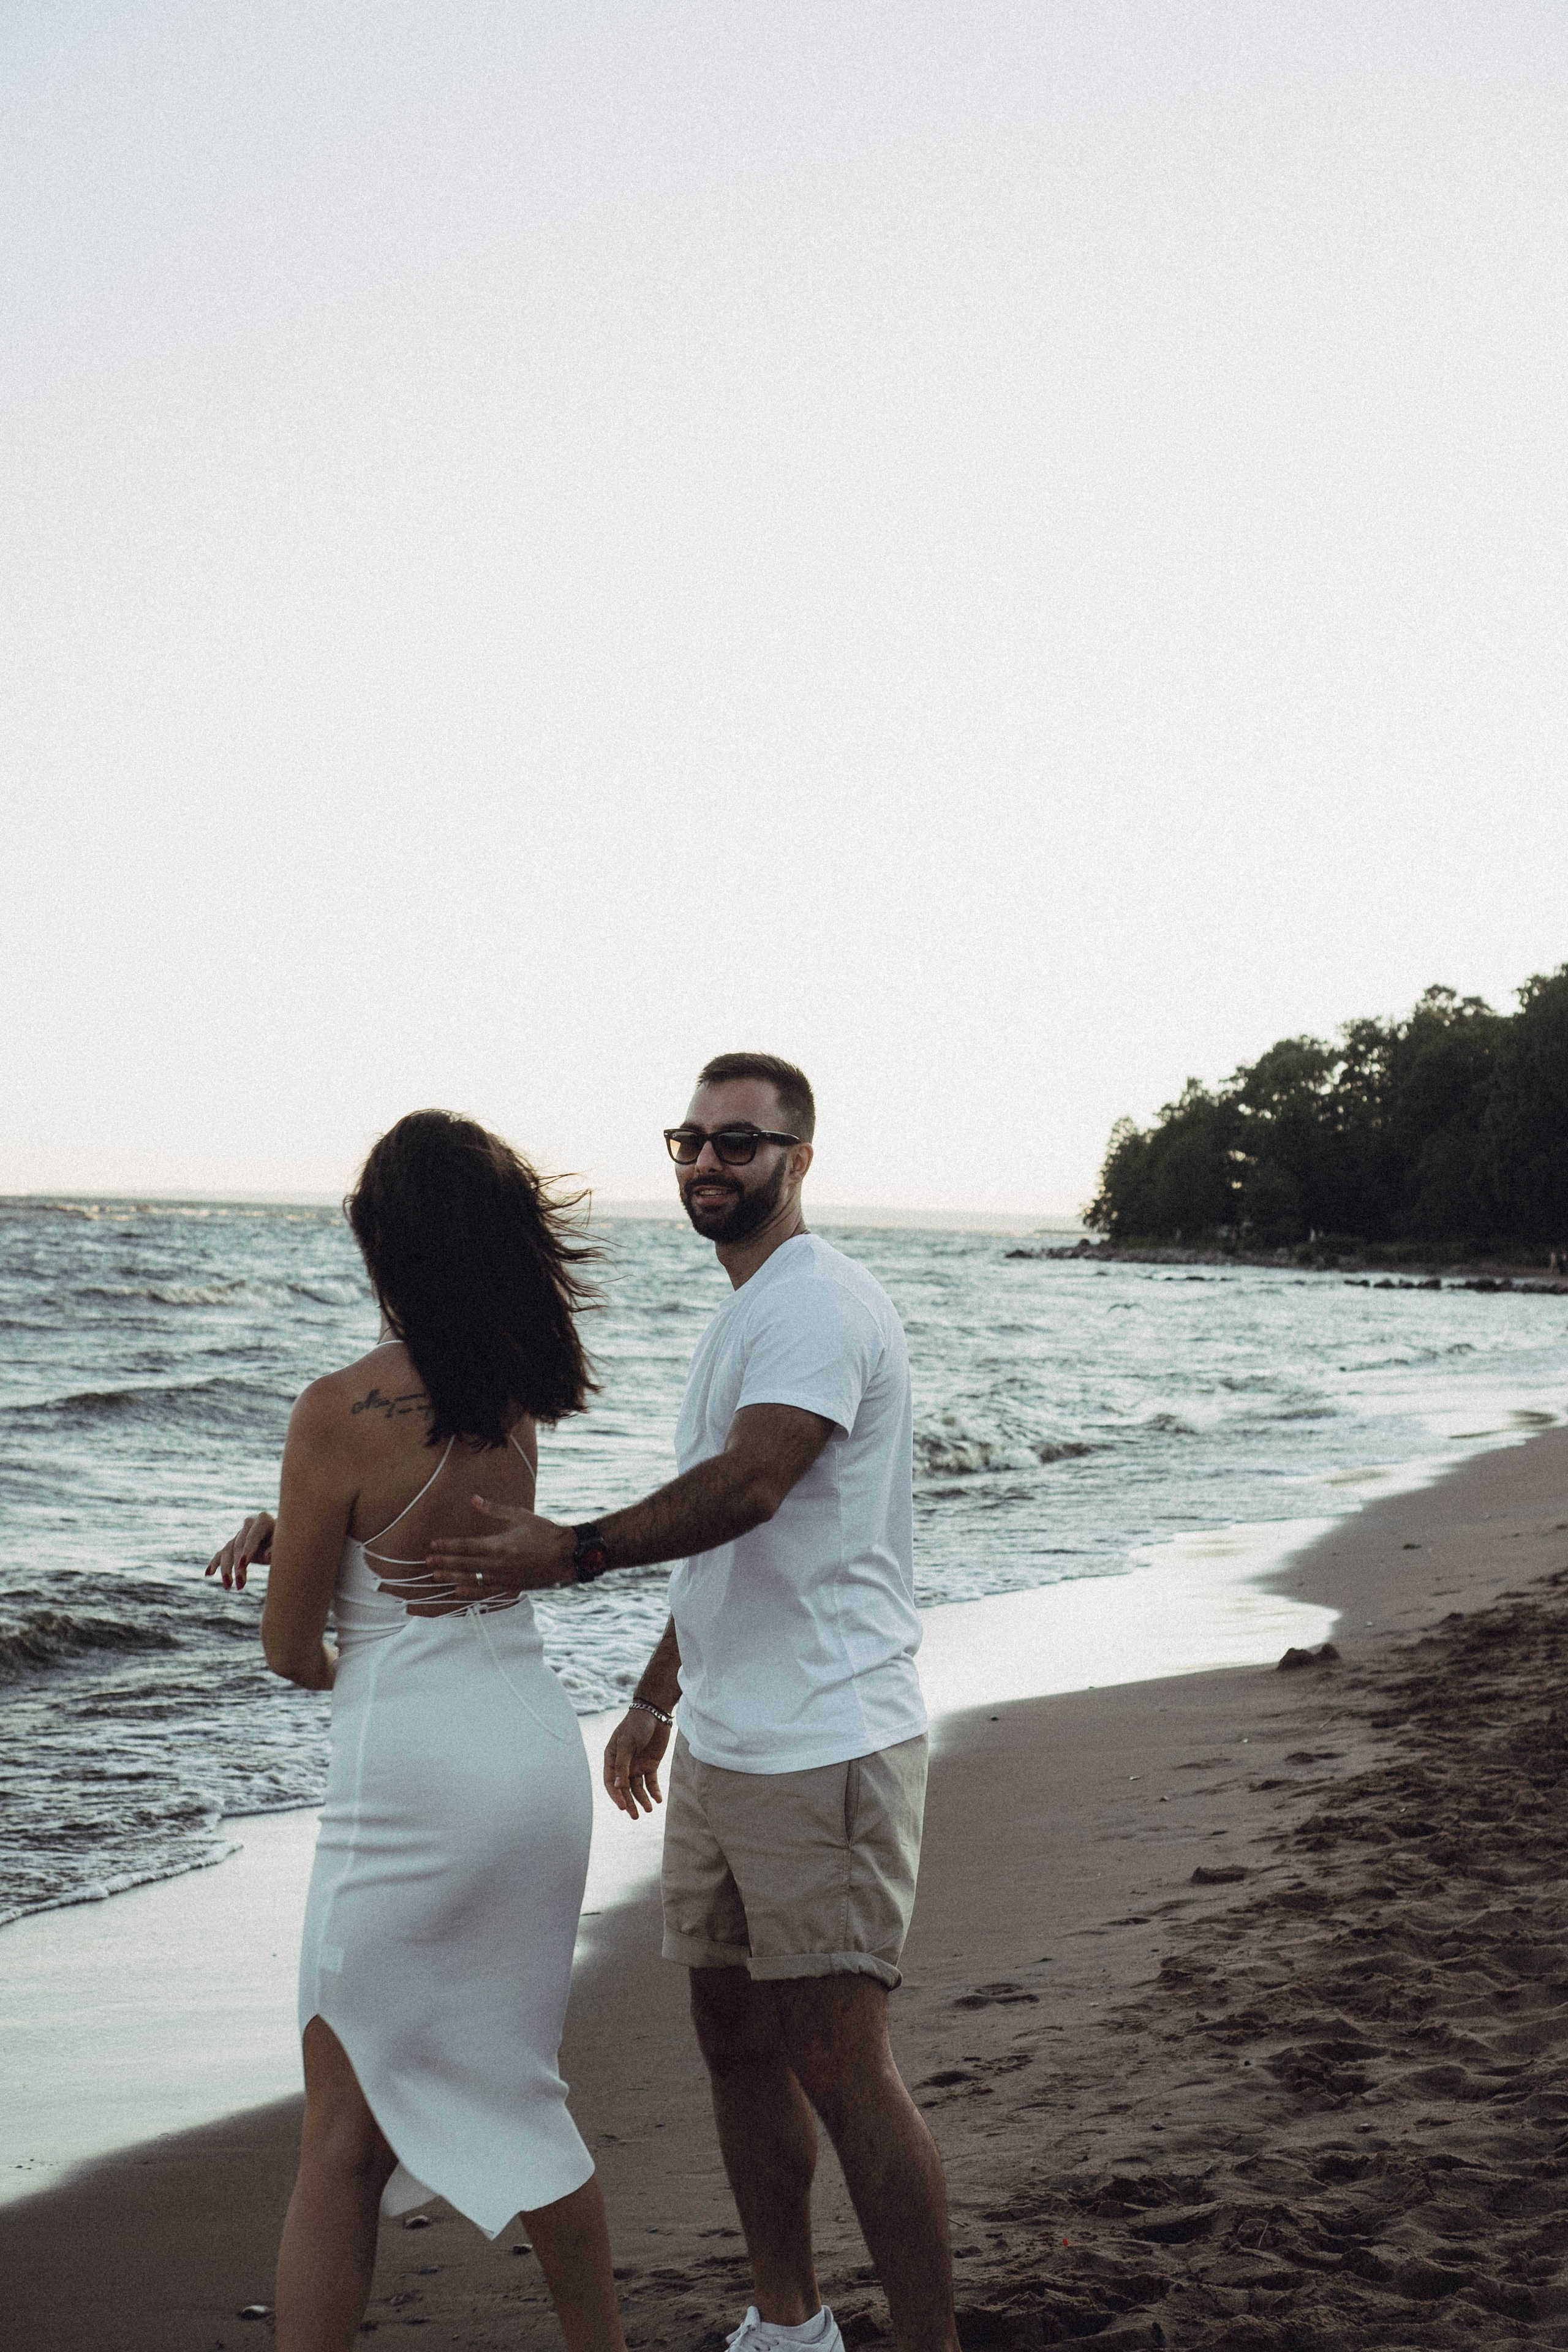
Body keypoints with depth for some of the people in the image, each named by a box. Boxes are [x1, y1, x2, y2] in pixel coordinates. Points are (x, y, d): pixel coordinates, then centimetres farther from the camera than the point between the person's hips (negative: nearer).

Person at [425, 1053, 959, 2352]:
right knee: (738, 2039, 15)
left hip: (825, 1748, -10)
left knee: (842, 2063, -8)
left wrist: (576, 1553, -36)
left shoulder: (820, 1303, -14)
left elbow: (752, 1484, -30)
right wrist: (658, 1693, 29)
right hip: (723, 1748, 10)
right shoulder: (745, 1313, 18)